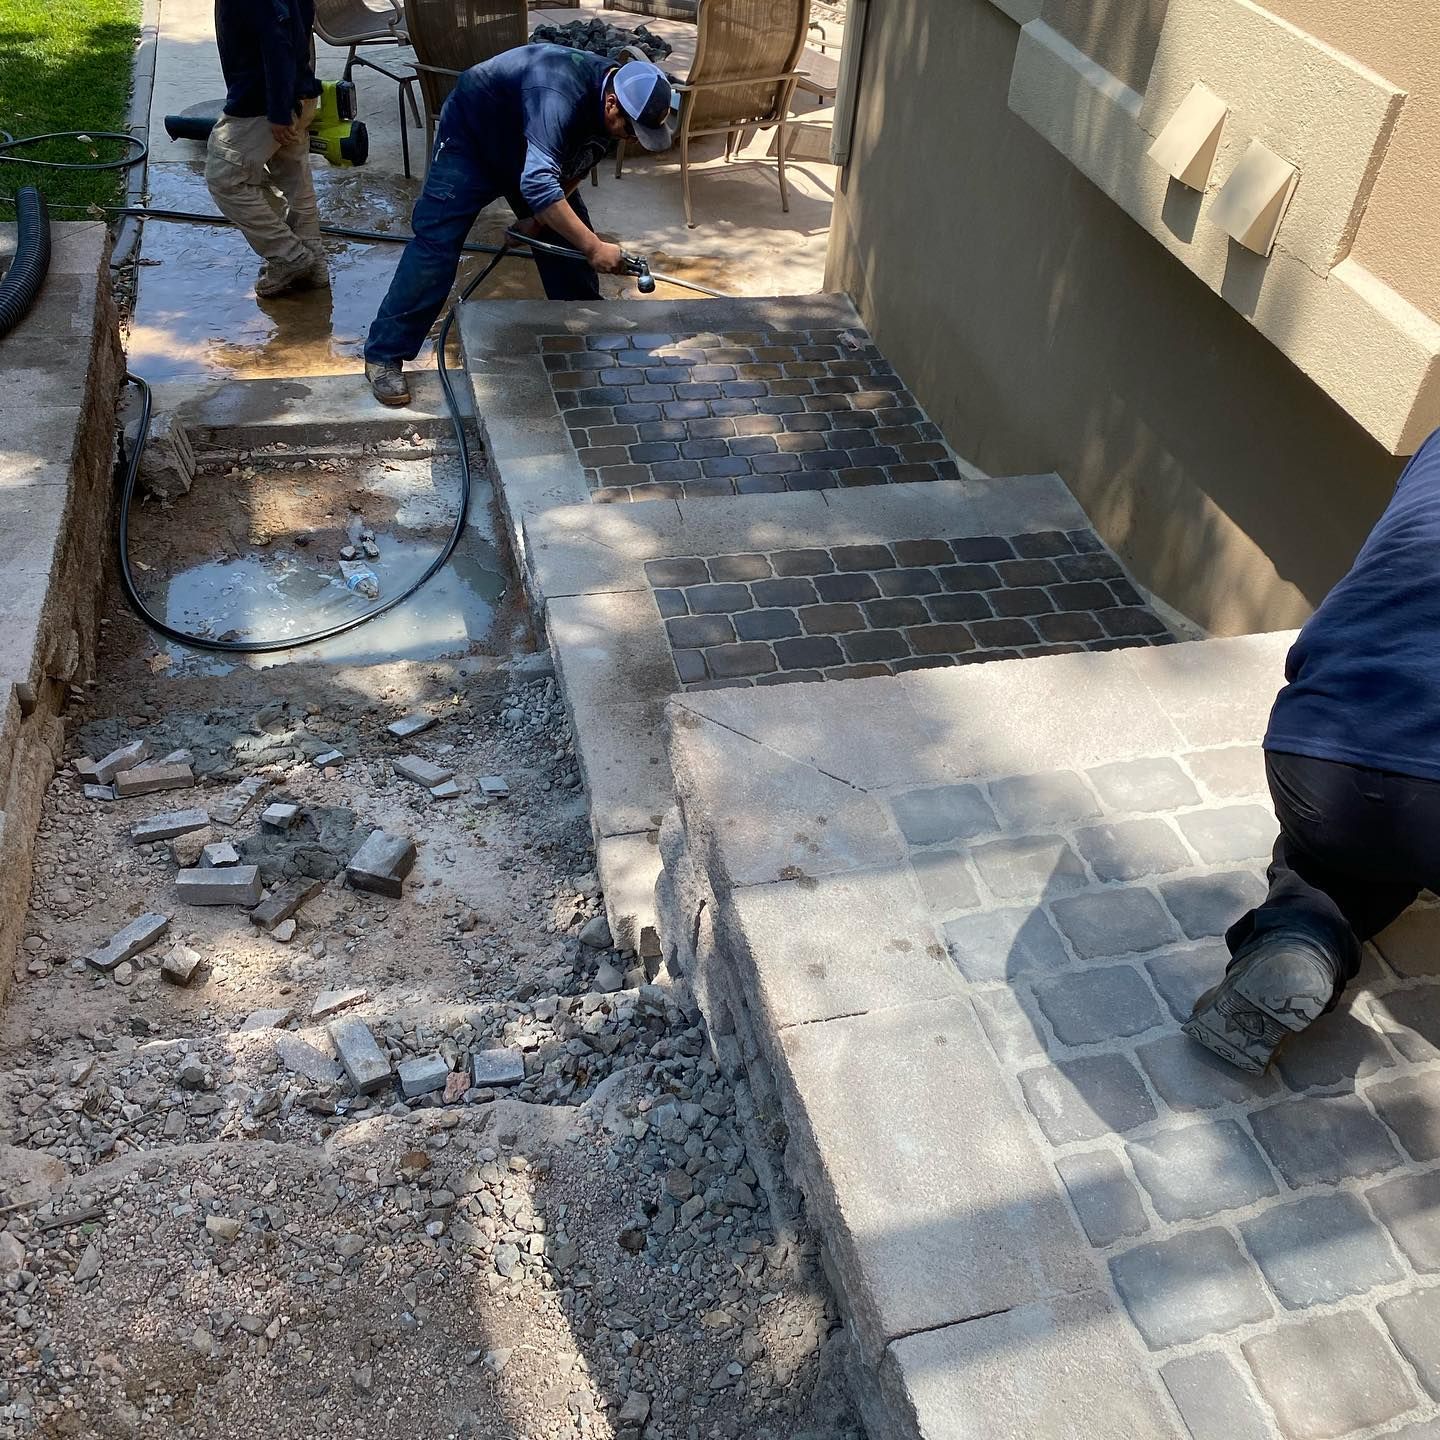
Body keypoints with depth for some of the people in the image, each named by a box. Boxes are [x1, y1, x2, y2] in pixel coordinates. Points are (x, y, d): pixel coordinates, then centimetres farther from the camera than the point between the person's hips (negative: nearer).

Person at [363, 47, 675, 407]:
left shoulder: (617, 91, -15)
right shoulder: (559, 94, -42)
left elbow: (578, 164, -1)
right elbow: (537, 183, -52)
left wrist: (541, 214, -13)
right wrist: (594, 247, -54)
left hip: (528, 149, 8)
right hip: (471, 137, -7)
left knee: (567, 234, 3)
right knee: (436, 243, -13)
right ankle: (383, 356, -8)